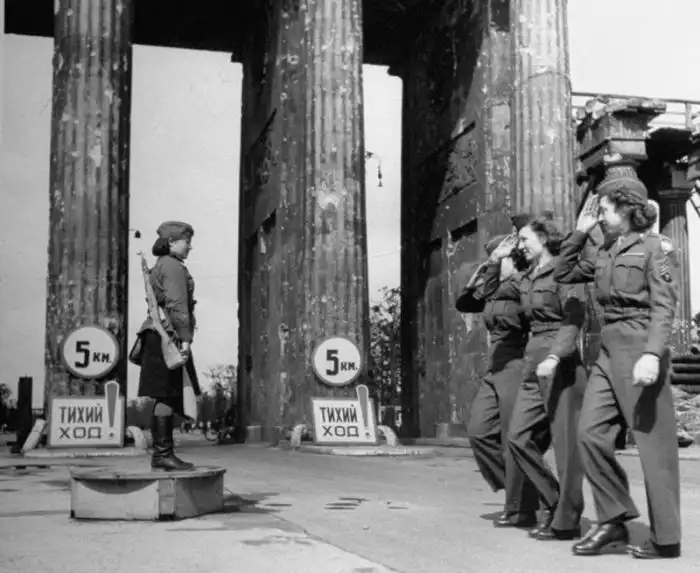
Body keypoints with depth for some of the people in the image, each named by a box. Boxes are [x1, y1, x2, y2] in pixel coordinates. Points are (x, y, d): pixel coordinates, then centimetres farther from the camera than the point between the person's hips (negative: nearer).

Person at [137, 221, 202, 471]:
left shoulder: (158, 267, 22)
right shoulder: (173, 266, -9)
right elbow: (177, 305, -18)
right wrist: (185, 338, -20)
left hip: (157, 335, 10)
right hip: (169, 337, -10)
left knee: (164, 398, 10)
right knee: (167, 397, -10)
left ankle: (160, 454, 13)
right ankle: (164, 453, -9)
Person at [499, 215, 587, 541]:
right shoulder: (526, 279, 17)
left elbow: (574, 318, -16)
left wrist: (554, 356, -26)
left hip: (560, 362, -8)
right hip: (533, 361, 8)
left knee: (565, 442, -2)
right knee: (519, 436, 1)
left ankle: (566, 521, 6)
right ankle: (552, 502, 15)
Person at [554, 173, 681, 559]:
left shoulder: (656, 247, -3)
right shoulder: (604, 253, 17)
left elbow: (664, 306, -12)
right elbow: (563, 274, 25)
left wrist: (652, 354, -25)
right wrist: (580, 232, 16)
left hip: (639, 349, -7)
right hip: (608, 351, 7)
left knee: (654, 444, -2)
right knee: (591, 433, -2)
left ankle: (665, 538, 6)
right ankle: (614, 520, 7)